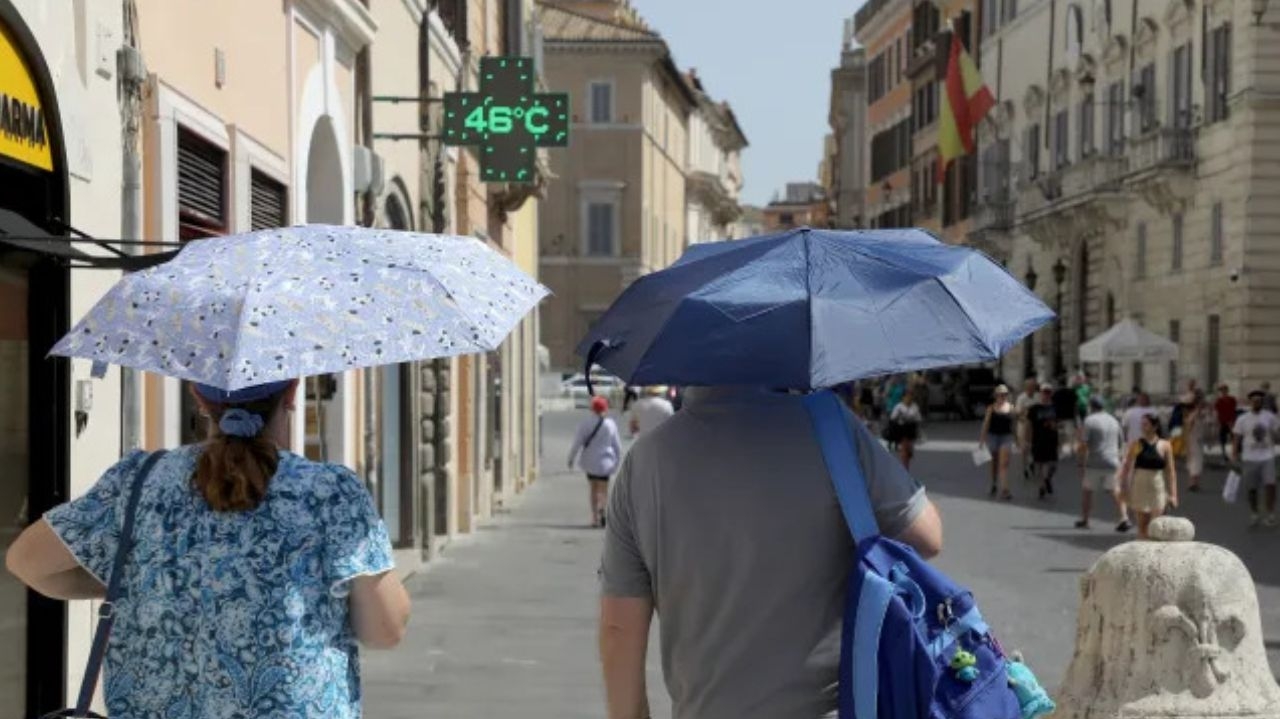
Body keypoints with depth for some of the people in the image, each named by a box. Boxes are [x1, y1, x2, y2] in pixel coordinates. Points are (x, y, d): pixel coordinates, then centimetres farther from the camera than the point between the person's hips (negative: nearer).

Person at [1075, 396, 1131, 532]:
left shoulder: (1089, 421, -5)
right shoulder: (1114, 421, 13)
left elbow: (1083, 445, -12)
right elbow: (1121, 444, 19)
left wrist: (1080, 464, -6)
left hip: (1094, 464, -4)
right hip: (1112, 463, 4)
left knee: (1087, 490, 13)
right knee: (1116, 492, 5)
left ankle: (1084, 520, 18)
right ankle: (1124, 517, -14)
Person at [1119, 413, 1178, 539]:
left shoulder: (1164, 446, 0)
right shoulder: (1136, 444, 1)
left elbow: (1171, 471, 1)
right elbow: (1127, 468, 3)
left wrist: (1173, 494, -3)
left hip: (1158, 489, -1)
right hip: (1140, 488, 1)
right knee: (1142, 524, 4)